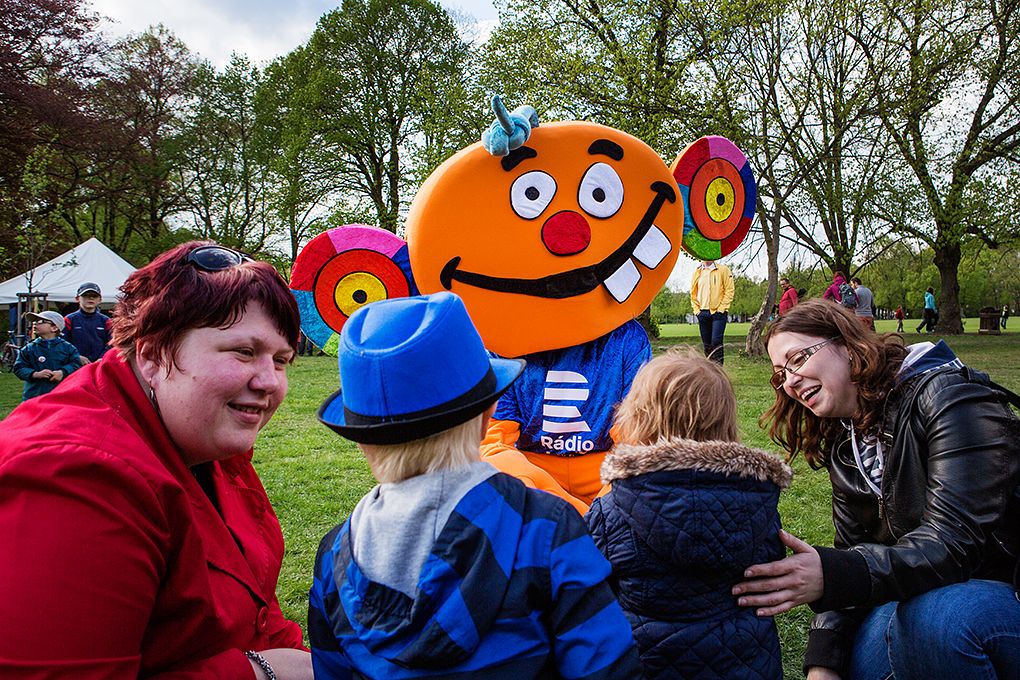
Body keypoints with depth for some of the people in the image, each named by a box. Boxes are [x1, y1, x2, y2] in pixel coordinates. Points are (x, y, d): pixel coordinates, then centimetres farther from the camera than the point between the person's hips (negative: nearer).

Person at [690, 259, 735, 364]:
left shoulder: (723, 270, -1)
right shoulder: (697, 272, 10)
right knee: (706, 343, 8)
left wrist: (721, 308, -10)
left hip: (718, 312, -4)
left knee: (716, 341, -13)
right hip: (702, 313, 4)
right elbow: (693, 293, 16)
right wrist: (696, 309, 6)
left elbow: (729, 290, -4)